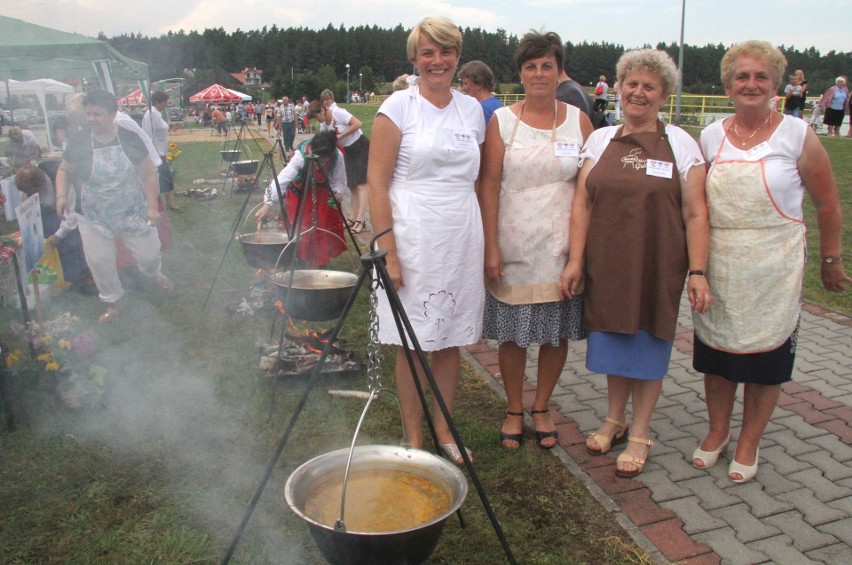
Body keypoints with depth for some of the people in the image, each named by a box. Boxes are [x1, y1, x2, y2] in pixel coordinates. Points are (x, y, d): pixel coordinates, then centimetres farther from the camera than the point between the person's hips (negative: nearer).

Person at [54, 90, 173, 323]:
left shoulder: (130, 138, -10)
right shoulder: (78, 142, -8)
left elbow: (149, 174, -5)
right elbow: (64, 171, 7)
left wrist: (153, 206, -10)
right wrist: (61, 195, -11)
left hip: (133, 212, -1)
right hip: (95, 217, 1)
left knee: (148, 253, 7)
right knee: (99, 261, 4)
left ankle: (154, 274, 45)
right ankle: (113, 302, 28)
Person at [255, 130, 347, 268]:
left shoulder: (337, 157, -27)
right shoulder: (301, 156, -36)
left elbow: (339, 181, -14)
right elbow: (282, 179, -44)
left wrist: (338, 192, -36)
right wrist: (268, 203, -53)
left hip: (322, 194, 3)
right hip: (300, 193, -2)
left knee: (326, 228, 3)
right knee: (299, 230, -5)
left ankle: (323, 263, 21)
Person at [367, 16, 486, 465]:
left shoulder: (472, 110, 10)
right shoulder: (399, 106, -4)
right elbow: (377, 182, -8)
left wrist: (487, 243, 11)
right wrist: (387, 251, -14)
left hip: (462, 239, 5)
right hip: (414, 239, -4)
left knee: (451, 340, 12)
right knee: (414, 343, 4)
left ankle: (443, 431, 28)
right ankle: (414, 439, 20)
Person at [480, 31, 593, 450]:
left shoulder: (578, 120, 5)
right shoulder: (502, 121, 1)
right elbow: (489, 187, -2)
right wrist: (491, 247, -9)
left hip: (562, 246, 2)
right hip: (514, 247, -1)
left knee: (557, 333, 9)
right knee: (513, 334, 6)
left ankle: (541, 408, 29)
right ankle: (513, 410, 26)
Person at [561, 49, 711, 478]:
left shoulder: (680, 143, -2)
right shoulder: (600, 140, 6)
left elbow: (695, 213, -5)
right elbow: (582, 204, 2)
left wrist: (697, 272, -11)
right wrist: (575, 260, -5)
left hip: (658, 267, -3)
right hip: (606, 265, 3)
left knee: (648, 345, 6)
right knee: (613, 340, 13)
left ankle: (640, 435, 24)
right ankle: (614, 420, 34)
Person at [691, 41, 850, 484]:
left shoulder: (797, 136, -5)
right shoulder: (711, 137, 3)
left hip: (774, 269, -2)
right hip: (718, 266, 3)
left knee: (765, 359, 7)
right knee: (716, 352, 11)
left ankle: (748, 443, 25)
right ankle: (717, 432, 30)